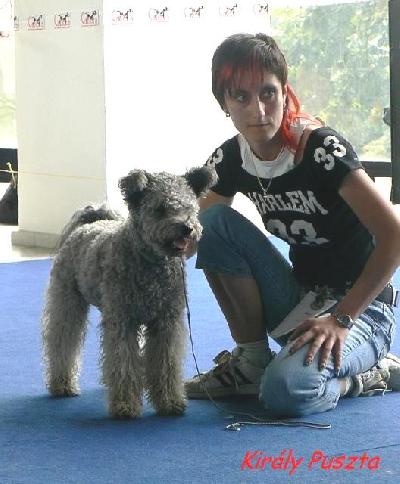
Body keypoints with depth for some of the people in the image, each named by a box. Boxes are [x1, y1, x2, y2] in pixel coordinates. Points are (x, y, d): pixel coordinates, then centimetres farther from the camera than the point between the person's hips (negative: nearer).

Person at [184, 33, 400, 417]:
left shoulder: (321, 149, -20)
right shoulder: (229, 159, -2)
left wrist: (340, 318, -22)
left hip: (359, 309, -6)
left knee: (284, 392, -34)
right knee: (214, 222, -15)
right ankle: (250, 360, -3)